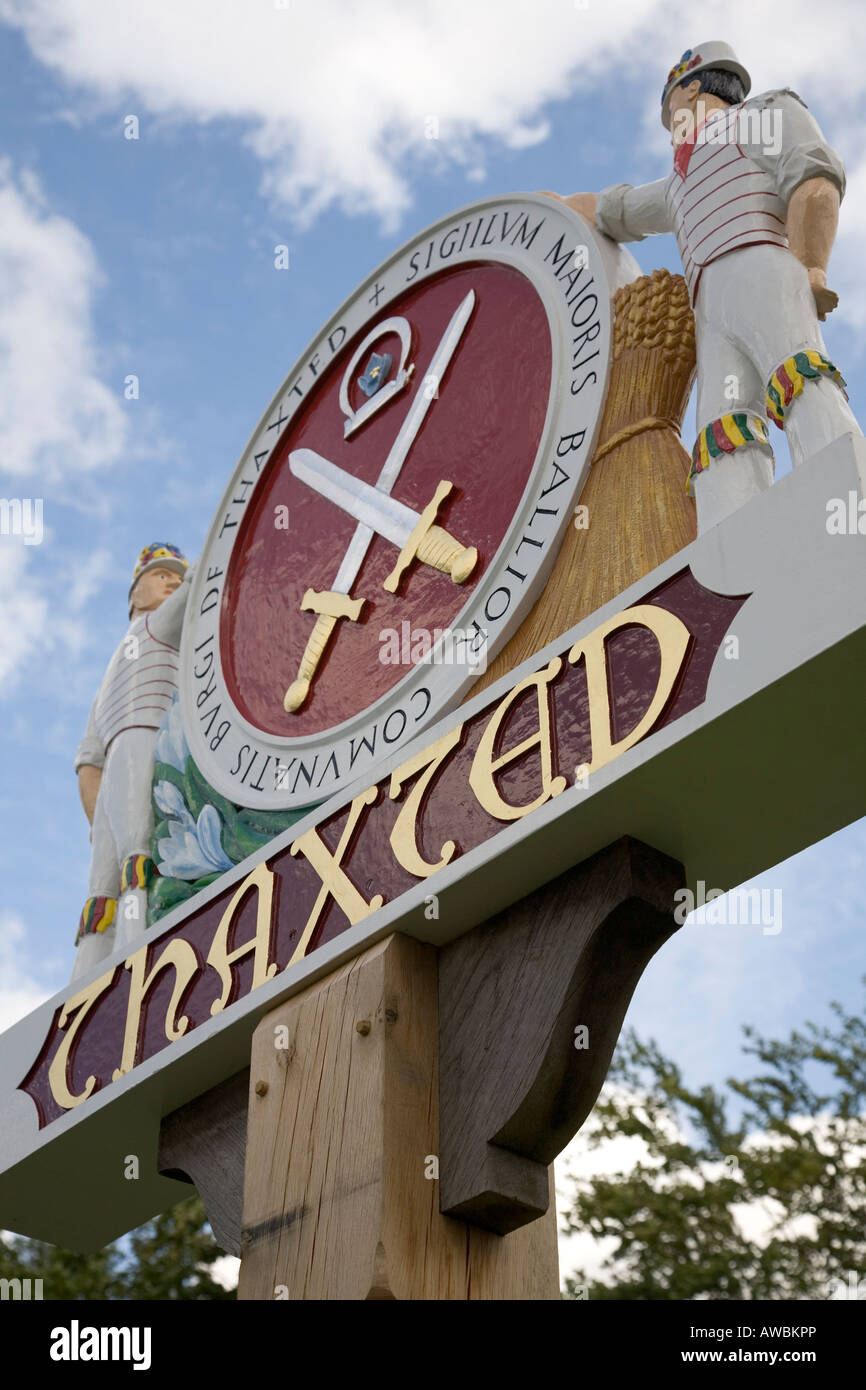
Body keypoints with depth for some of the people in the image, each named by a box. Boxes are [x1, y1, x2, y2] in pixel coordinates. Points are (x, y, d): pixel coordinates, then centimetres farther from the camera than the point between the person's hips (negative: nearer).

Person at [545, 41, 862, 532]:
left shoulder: (769, 111, 21)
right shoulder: (684, 185, 43)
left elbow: (818, 179, 2)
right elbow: (609, 209, 58)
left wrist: (809, 269, -15)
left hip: (762, 270, -6)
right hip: (713, 313, 6)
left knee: (799, 381, -34)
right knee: (724, 435, -22)